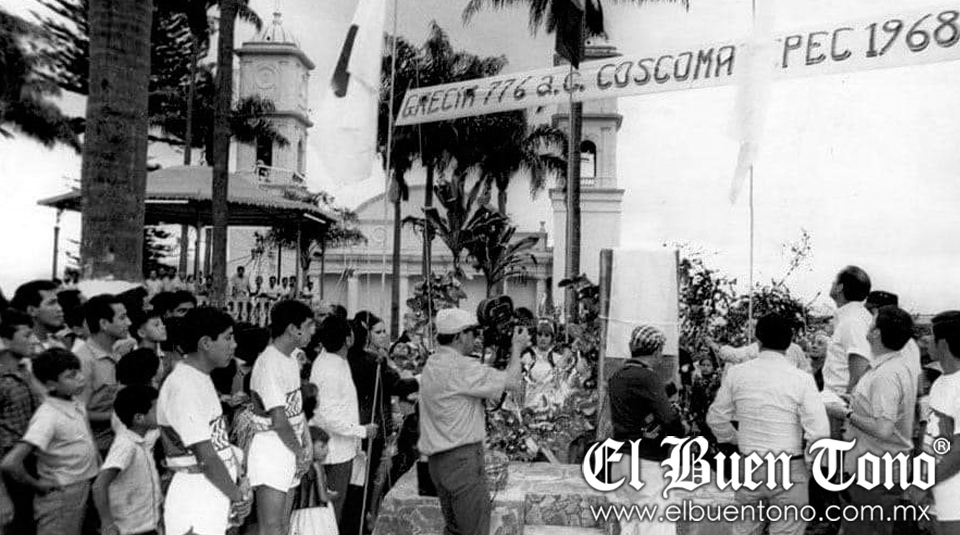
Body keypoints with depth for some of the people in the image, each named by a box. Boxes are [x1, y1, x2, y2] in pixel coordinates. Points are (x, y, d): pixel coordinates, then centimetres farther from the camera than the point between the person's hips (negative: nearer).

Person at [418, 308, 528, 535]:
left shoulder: (432, 364, 11)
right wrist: (517, 348, -1)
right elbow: (512, 382, -16)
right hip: (462, 459, -9)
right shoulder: (461, 367, -18)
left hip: (437, 458, 9)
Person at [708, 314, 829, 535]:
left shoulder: (736, 373, -4)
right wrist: (810, 462, 3)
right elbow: (820, 432, -15)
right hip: (789, 469, -3)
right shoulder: (802, 379, -13)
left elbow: (716, 418, 4)